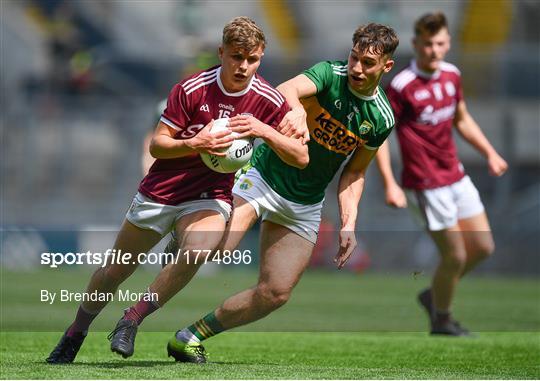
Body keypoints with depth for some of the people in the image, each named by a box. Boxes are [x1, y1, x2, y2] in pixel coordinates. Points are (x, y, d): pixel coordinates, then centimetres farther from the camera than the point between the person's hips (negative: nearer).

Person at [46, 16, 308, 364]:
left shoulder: (269, 100, -9)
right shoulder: (192, 89, -14)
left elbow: (301, 157, -10)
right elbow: (157, 145, -10)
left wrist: (264, 130, -26)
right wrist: (193, 145, -31)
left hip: (209, 198, 0)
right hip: (160, 192, 0)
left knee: (199, 248, -34)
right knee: (115, 271, 8)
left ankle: (132, 321, -17)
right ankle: (75, 334, 35)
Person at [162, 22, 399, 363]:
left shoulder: (382, 119, -1)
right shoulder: (330, 74, -14)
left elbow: (355, 173, 10)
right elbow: (286, 90, -34)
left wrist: (348, 225, -1)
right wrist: (296, 108, -57)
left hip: (304, 207, 5)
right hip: (262, 178, -5)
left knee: (276, 293, 0)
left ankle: (193, 336, 14)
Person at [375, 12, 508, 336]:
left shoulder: (452, 75, 4)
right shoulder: (402, 87, -18)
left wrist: (490, 153, 13)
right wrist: (390, 184, -20)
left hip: (456, 175, 8)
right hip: (428, 185, -8)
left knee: (483, 247, 11)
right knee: (455, 256, -3)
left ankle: (434, 295, 31)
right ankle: (442, 321, 20)